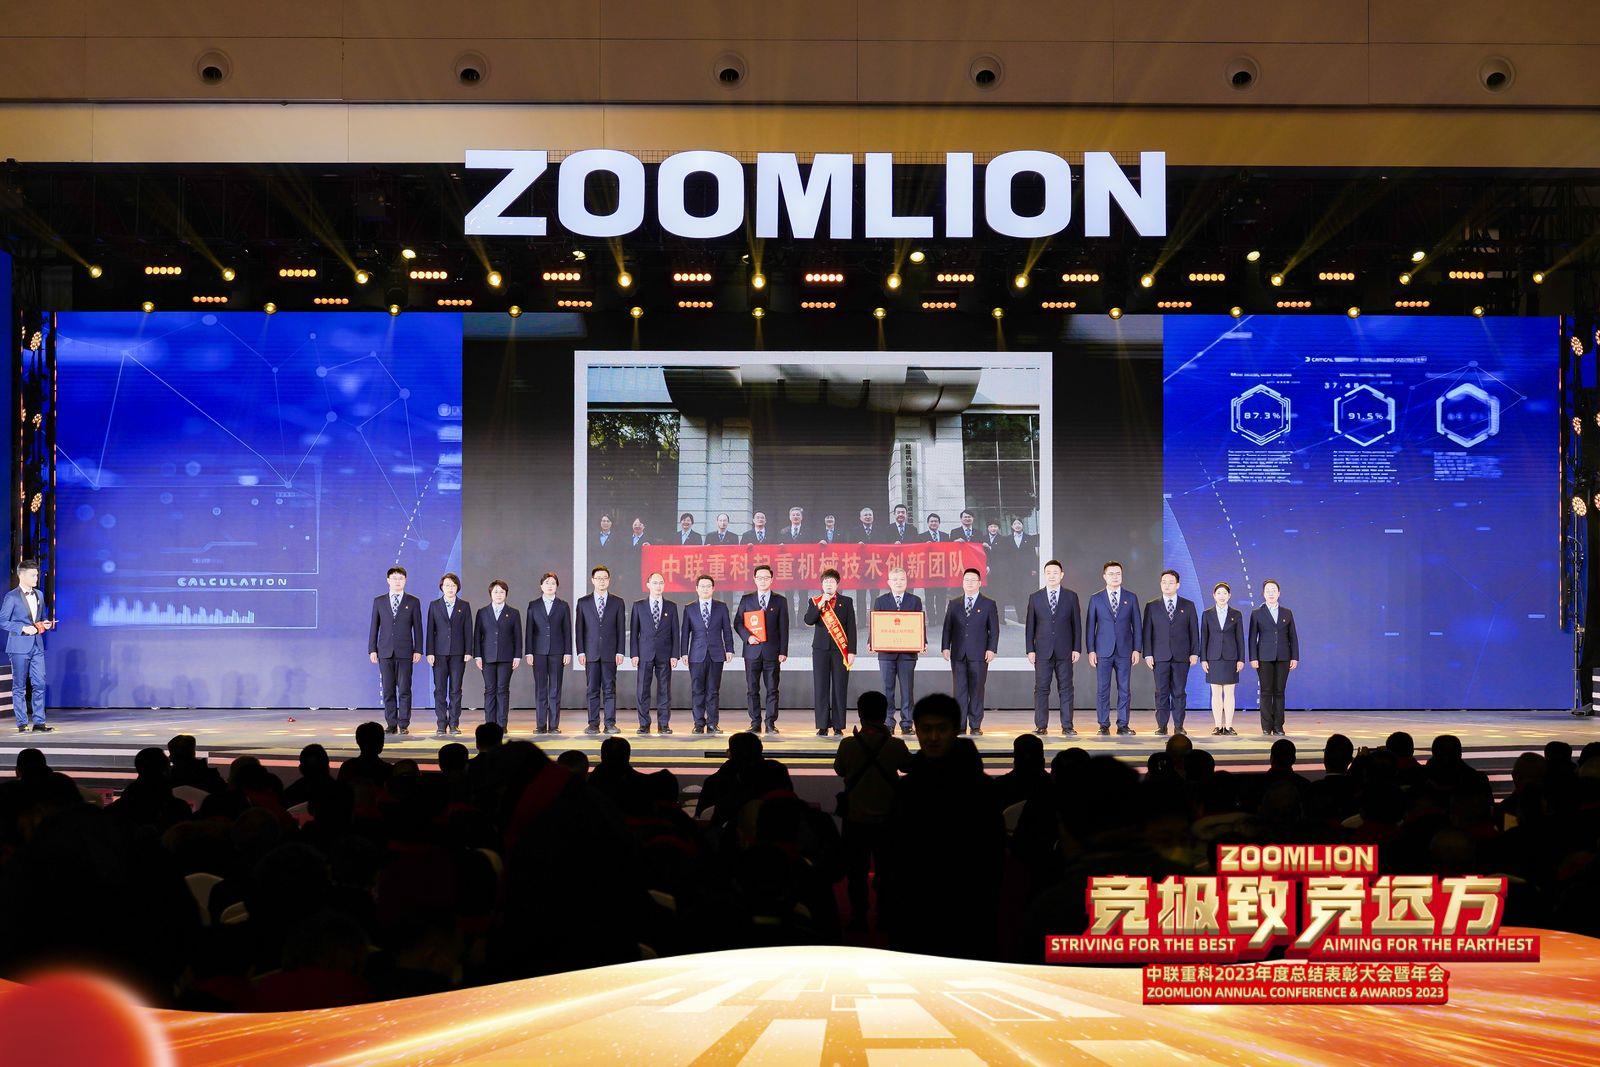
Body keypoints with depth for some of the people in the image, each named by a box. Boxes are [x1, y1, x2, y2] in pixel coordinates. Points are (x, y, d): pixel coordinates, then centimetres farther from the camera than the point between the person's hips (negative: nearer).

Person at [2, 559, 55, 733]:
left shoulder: (39, 595, 13)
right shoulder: (12, 597, -7)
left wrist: (45, 624, 3)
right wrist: (23, 628, -16)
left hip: (37, 646, 6)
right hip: (19, 647, -6)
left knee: (39, 684, 1)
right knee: (19, 687, 2)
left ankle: (39, 722, 5)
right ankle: (22, 723, 7)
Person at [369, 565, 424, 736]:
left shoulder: (413, 602, 6)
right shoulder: (378, 601, 10)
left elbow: (418, 628, 5)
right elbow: (374, 627, 10)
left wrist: (418, 650, -2)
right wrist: (372, 649, 3)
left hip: (405, 652, -2)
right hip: (385, 651, 2)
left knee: (404, 690, -4)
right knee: (388, 690, 3)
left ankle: (404, 725, 0)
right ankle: (391, 724, 8)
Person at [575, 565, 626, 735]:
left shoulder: (618, 603, 7)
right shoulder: (583, 602, 8)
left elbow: (621, 629, 5)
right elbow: (578, 629, 7)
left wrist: (620, 652, -3)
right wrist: (580, 652, -2)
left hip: (610, 653, 0)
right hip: (591, 653, 1)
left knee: (609, 689, 0)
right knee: (592, 690, 2)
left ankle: (610, 724, 2)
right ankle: (593, 724, 6)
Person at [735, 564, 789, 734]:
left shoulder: (780, 601, 7)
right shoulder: (746, 600, 10)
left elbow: (784, 628, 4)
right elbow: (737, 623, 8)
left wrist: (783, 651, -3)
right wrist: (748, 636, -11)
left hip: (772, 651, -1)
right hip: (752, 650, 1)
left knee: (772, 689, 1)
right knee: (752, 689, 2)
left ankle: (771, 723, 6)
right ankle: (755, 723, 9)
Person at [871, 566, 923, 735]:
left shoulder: (915, 601, 8)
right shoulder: (880, 601, 8)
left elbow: (921, 623, 6)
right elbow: (873, 624, 5)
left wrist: (923, 642, -9)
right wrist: (871, 642, -9)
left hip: (908, 652, 0)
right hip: (886, 652, 0)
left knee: (907, 689, 1)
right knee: (887, 689, 2)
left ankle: (906, 724, 6)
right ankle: (888, 724, 7)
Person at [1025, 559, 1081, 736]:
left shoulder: (1071, 597, 6)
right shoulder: (1035, 598, 7)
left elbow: (1076, 624, 6)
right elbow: (1029, 626, 7)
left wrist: (1076, 648, -1)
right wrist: (1030, 650, 0)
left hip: (1064, 651, 0)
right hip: (1042, 652, 0)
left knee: (1066, 688, 1)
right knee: (1041, 689, 0)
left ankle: (1067, 726, 5)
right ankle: (1041, 726, 4)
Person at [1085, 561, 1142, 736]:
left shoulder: (1131, 598, 8)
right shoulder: (1096, 599, 6)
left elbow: (1136, 625, 8)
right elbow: (1090, 626, 6)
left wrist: (1137, 649, 1)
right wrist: (1091, 650, -1)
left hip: (1124, 651, 1)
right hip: (1103, 651, 0)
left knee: (1124, 689, 1)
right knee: (1102, 690, -1)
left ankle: (1123, 725, 6)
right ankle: (1104, 725, 5)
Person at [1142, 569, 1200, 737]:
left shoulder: (1188, 605, 10)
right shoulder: (1152, 607, 9)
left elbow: (1194, 630, 7)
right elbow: (1147, 632, 6)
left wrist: (1194, 653, -1)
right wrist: (1148, 654, -3)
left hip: (1181, 656, 0)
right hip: (1160, 657, 0)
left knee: (1179, 692, 1)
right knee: (1161, 692, -1)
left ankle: (1178, 726, 6)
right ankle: (1162, 726, 4)